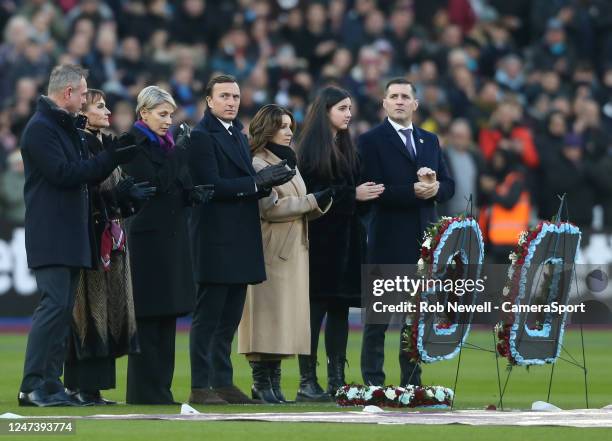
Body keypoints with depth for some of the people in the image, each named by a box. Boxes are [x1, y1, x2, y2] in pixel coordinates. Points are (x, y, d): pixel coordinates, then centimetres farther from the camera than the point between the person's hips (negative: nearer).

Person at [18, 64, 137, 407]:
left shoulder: (66, 127, 20)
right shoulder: (41, 128, -11)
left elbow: (84, 174, 23)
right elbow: (63, 173, -19)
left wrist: (114, 157, 8)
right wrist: (110, 159, -15)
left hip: (72, 235, 10)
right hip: (51, 235, -10)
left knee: (63, 310, 8)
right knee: (54, 305, -15)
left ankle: (50, 383, 9)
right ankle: (33, 386, -16)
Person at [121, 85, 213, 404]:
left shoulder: (167, 144, 16)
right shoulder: (133, 146, -7)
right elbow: (153, 183, -18)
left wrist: (195, 194, -2)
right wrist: (179, 153, -18)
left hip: (173, 238, 8)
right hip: (148, 237, -8)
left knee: (167, 316, 8)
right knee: (148, 317, -6)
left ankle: (161, 387, 12)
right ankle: (145, 390, -4)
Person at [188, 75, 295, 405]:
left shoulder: (239, 137, 20)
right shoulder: (201, 136, -8)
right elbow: (211, 185, -18)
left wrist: (268, 181, -3)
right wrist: (257, 182, -19)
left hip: (240, 240, 8)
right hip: (215, 239, -8)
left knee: (229, 318, 10)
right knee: (208, 316, -5)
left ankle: (223, 383, 15)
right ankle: (200, 387, -3)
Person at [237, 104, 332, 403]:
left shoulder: (288, 162, 20)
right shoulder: (258, 164, -6)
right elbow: (270, 208, -15)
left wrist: (322, 202, 0)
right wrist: (313, 201, -13)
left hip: (293, 251, 8)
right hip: (270, 250, -8)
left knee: (285, 317, 4)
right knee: (267, 315, -9)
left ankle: (272, 382, 5)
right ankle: (261, 382, -6)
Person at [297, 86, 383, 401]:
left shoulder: (346, 147, 17)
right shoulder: (312, 147, -7)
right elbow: (311, 191, -15)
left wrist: (367, 193, 2)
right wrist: (352, 194, -15)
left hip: (346, 236, 7)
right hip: (321, 236, -7)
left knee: (340, 307, 6)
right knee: (316, 307, -7)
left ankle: (337, 380, 8)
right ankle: (307, 382, -5)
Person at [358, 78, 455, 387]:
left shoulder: (430, 141, 16)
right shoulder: (371, 141, -2)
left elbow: (448, 186, 11)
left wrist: (434, 187, -11)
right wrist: (413, 191, -21)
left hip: (424, 240, 6)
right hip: (388, 242, -5)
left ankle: (411, 383, 13)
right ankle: (372, 383, 2)